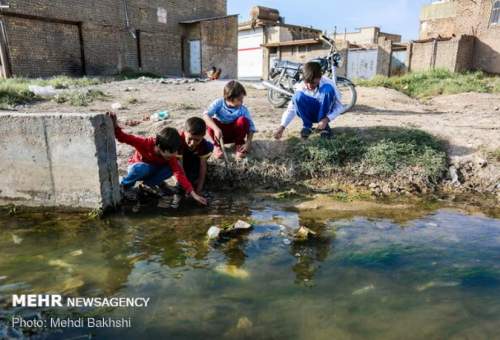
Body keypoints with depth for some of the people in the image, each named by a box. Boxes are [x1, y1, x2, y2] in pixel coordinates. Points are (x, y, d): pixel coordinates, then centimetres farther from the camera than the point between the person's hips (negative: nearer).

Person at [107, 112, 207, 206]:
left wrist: (193, 193, -39)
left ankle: (148, 183, -3)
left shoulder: (170, 156, -25)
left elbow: (179, 173, -30)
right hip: (137, 166, -3)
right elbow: (124, 137, -32)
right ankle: (125, 185, -10)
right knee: (143, 168, -41)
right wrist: (115, 125, -53)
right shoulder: (146, 143, -35)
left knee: (170, 170, -27)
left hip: (153, 169, 3)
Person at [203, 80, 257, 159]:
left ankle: (239, 145, -8)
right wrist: (216, 129, -50)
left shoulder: (243, 109, -16)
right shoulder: (219, 103, -19)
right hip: (220, 133, 0)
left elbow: (250, 126, -17)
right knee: (211, 121, -31)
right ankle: (217, 145, -7)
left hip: (235, 134, 1)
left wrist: (248, 143, -33)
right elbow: (206, 115, -33)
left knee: (243, 120, -28)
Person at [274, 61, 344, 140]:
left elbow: (339, 107, -17)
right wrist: (282, 127, -30)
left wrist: (327, 119, -34)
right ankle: (307, 126, -9)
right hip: (309, 115, 1)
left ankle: (324, 126, -17)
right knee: (298, 96, -30)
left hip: (324, 114, -1)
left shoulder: (328, 83, -20)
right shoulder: (301, 87, -16)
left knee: (328, 89, -30)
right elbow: (291, 109, -16)